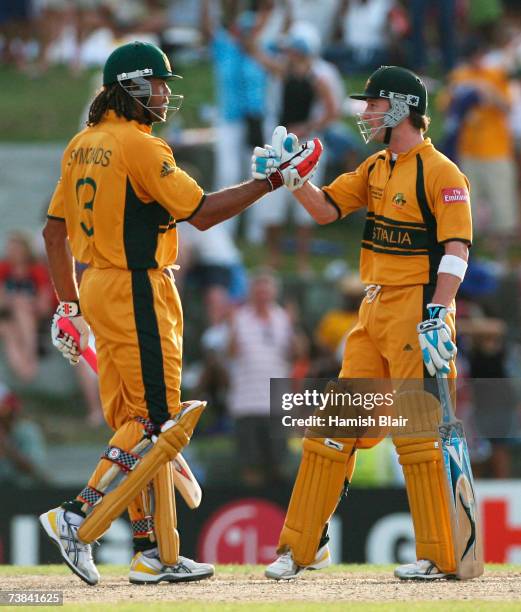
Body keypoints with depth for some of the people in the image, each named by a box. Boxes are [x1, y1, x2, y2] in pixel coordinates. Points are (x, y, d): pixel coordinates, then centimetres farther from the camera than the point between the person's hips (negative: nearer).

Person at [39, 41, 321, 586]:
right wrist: (270, 182, -9)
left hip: (98, 291, 9)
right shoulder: (139, 146, -13)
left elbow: (55, 230, 17)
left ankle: (151, 552, 9)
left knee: (129, 420, 9)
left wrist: (69, 304, 21)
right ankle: (77, 515, -17)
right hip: (137, 292, -9)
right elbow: (201, 212, -15)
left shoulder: (82, 145, 14)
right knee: (156, 416, -7)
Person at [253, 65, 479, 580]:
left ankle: (443, 556, -2)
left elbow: (456, 250, -16)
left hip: (417, 311, -8)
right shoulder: (376, 168, 16)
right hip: (373, 313, 9)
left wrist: (436, 317, -25)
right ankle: (302, 547, 13)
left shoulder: (440, 172, -10)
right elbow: (326, 209, 14)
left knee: (416, 434, -9)